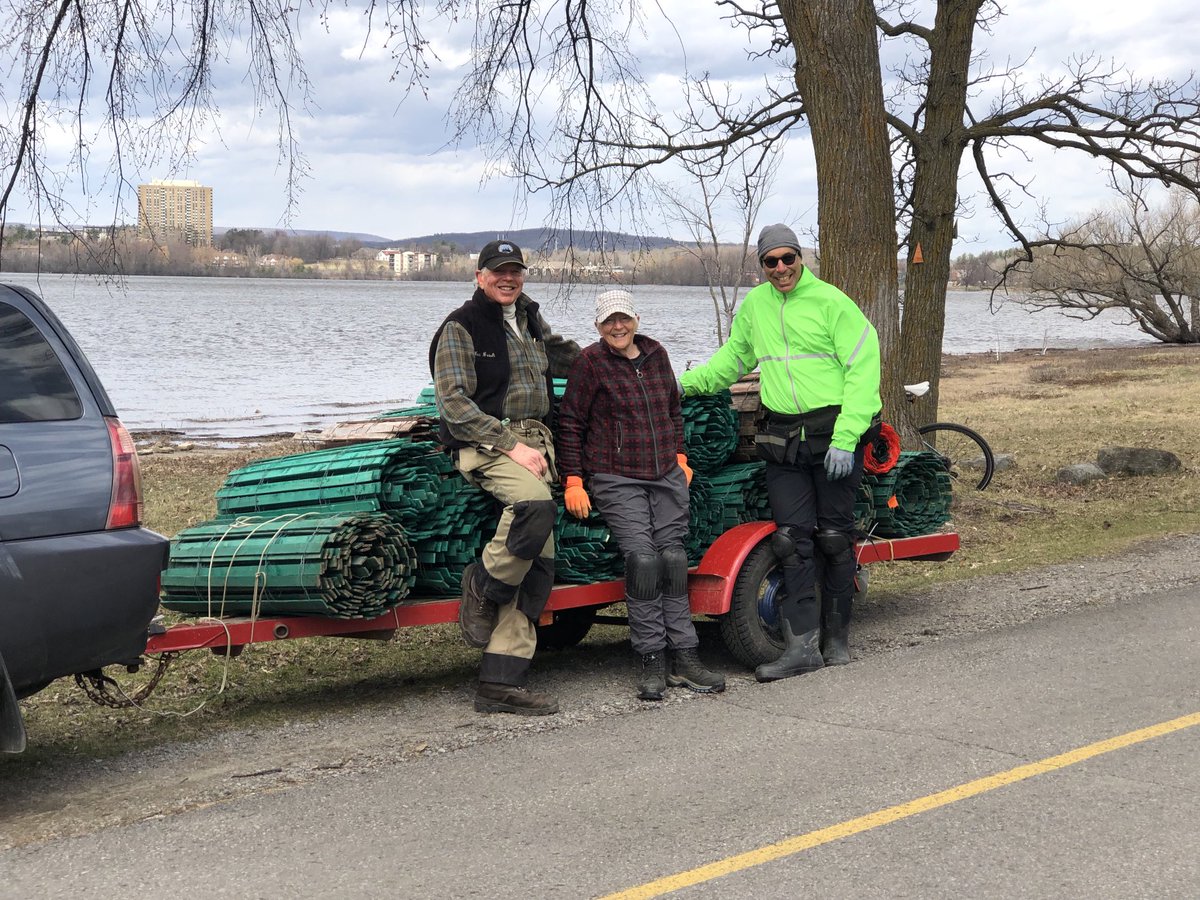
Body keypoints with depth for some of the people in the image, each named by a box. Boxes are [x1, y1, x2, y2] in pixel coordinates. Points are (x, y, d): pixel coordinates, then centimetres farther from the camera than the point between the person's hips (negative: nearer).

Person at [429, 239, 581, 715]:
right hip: (485, 442, -7)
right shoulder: (462, 327, -3)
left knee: (538, 562, -4)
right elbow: (453, 403, -12)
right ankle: (483, 586, -12)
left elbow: (561, 353, 40)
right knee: (535, 502, -38)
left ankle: (500, 682, -2)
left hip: (533, 441, 7)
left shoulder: (529, 319, 17)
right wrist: (511, 446, -18)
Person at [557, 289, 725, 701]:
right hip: (616, 481, -5)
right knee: (643, 559, -17)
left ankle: (684, 659, 3)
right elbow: (570, 423, -2)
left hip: (667, 477, 5)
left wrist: (679, 457, 20)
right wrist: (573, 481, -6)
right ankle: (652, 663, -11)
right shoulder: (590, 361, -4)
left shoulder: (656, 354, 11)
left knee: (673, 558, 0)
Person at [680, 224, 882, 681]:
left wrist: (845, 437, -17)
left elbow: (863, 369, -11)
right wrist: (687, 382, 15)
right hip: (782, 436, 4)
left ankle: (836, 640, 16)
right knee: (791, 540, -2)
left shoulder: (830, 302, -6)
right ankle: (802, 645, -1)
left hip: (834, 433, -4)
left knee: (835, 537, 4)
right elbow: (733, 358, 27)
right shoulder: (754, 305, 11)